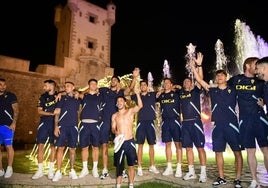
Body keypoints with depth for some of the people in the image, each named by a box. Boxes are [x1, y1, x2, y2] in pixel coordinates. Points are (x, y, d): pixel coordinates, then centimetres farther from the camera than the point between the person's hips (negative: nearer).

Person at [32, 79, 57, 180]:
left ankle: (51, 170, 15)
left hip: (55, 124, -2)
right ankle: (40, 170, 10)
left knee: (53, 146, 4)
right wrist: (52, 113, -10)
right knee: (40, 145, -1)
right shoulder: (43, 97, 9)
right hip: (44, 123, 2)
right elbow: (39, 111, 4)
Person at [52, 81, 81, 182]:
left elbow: (79, 112, 16)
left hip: (73, 127, 1)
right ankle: (58, 172, 6)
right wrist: (56, 126, -5)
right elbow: (57, 113, 4)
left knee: (72, 149, 5)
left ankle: (72, 171, 17)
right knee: (60, 148, -3)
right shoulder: (62, 98, 9)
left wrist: (78, 98, 9)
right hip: (62, 126, -1)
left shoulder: (77, 100, 12)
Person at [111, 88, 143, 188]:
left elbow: (140, 105, -16)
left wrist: (137, 94, -28)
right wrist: (115, 132, -15)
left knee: (131, 164, 8)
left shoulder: (131, 111, 0)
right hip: (119, 142, 2)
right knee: (119, 165, 8)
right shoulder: (114, 115, 8)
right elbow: (113, 128, 8)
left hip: (130, 141, -1)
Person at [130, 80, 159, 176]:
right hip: (141, 122, 0)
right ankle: (139, 167, 8)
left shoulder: (152, 95, 6)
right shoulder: (137, 96, 9)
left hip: (150, 122, 1)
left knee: (151, 144, 9)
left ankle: (152, 166, 23)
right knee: (140, 145, 1)